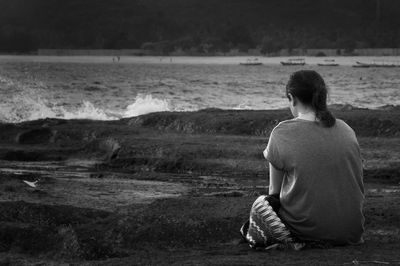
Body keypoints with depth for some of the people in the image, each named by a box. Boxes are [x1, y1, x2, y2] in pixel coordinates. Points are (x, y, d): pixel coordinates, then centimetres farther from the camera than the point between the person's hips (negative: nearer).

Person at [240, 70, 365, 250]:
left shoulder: (282, 133, -9)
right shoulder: (346, 130, 4)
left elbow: (274, 191, 1)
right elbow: (358, 190, 13)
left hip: (307, 227, -6)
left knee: (260, 204, 20)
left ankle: (291, 240, 7)